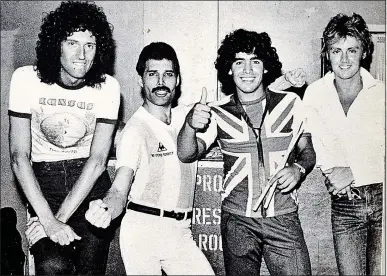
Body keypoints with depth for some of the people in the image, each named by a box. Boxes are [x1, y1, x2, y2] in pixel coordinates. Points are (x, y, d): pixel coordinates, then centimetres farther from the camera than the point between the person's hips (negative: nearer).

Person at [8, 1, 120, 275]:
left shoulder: (108, 86, -7)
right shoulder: (26, 78, -9)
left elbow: (97, 160, -10)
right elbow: (19, 157, -11)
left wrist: (59, 219, -17)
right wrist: (48, 221, -20)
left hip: (91, 187, 1)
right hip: (44, 184, -1)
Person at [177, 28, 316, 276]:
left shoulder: (290, 104, 3)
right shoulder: (218, 113, 0)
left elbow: (307, 149, 12)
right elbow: (186, 154, -8)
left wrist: (298, 169, -10)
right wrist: (190, 125, -29)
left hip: (283, 218, 1)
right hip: (237, 220, 0)